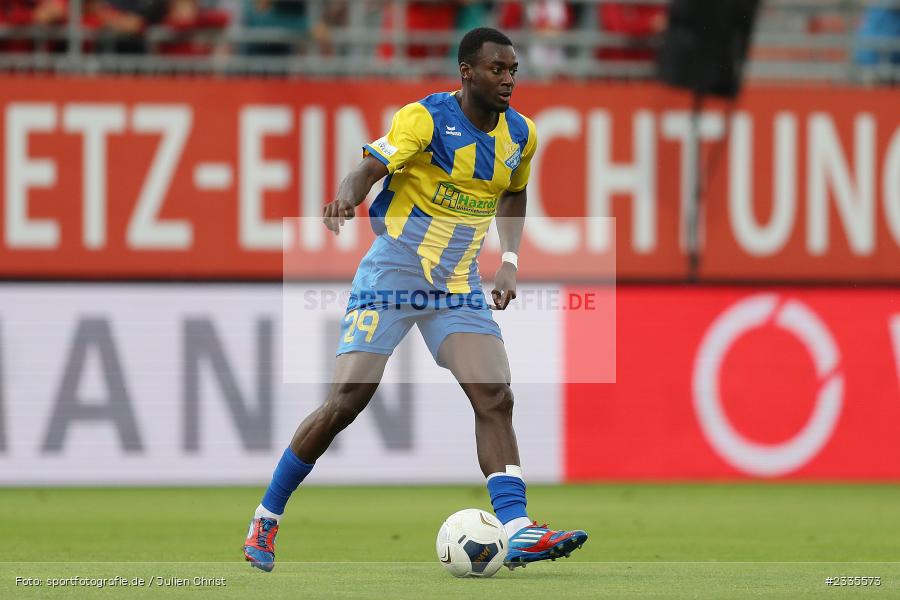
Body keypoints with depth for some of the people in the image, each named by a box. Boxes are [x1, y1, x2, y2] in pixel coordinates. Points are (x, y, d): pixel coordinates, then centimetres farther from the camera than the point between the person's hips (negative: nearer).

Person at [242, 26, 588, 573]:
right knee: (346, 402, -9)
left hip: (459, 285, 5)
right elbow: (370, 169, -27)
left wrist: (510, 260, 9)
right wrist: (347, 197, -50)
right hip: (393, 277, -5)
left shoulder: (520, 134, 5)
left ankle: (518, 531, -16)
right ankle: (266, 519, 6)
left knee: (496, 399, -12)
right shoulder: (427, 118, -15)